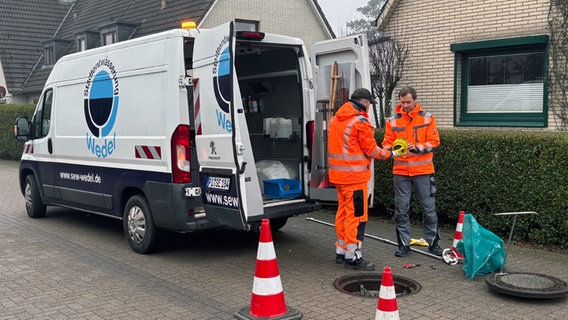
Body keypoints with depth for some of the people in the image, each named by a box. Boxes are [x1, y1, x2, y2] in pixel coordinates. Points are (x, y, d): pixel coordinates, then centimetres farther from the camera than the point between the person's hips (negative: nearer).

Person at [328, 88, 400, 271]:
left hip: (339, 175, 9)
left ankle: (341, 251, 25)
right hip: (355, 176, -9)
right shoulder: (360, 121, -13)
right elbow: (371, 150, -10)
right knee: (356, 216, -3)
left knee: (343, 212, 16)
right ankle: (352, 257, 1)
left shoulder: (335, 119, 13)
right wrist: (390, 154, 4)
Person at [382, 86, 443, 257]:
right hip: (401, 172, 1)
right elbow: (387, 142, 2)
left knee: (429, 208, 6)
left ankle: (433, 242, 20)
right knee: (401, 209, 4)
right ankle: (404, 244, 15)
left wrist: (417, 147, -19)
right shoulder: (393, 121, 4)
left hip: (423, 171, -1)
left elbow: (434, 142, -4)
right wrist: (391, 149, -20)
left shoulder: (427, 118, 1)